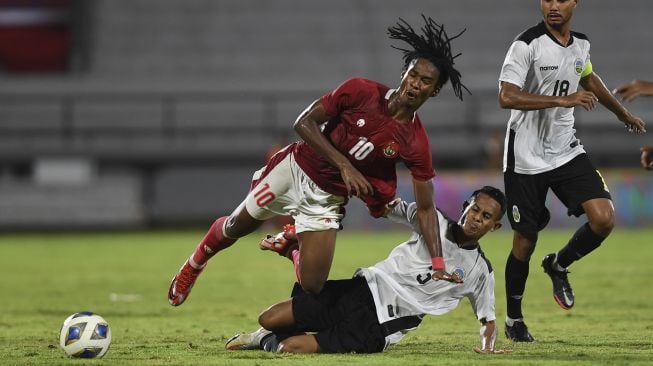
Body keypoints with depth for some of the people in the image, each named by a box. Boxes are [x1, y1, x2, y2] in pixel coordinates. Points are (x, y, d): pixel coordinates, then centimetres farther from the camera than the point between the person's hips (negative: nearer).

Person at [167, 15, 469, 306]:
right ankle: (194, 266, 48)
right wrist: (344, 165, -26)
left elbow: (425, 208, -11)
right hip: (296, 170, -1)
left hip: (327, 199, 1)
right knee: (235, 227, 14)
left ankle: (294, 243, 29)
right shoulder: (361, 92, -19)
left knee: (313, 287, -5)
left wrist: (438, 265, -19)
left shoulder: (416, 144, -16)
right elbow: (305, 122, -15)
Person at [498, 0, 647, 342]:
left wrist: (623, 113, 38)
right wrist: (562, 100, -33)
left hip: (566, 151, 5)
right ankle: (514, 320, 24)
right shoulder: (527, 44, -16)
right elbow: (507, 97, -27)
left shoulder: (581, 44, 4)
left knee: (603, 218, -13)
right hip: (526, 158, -5)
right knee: (525, 241, 3)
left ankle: (558, 265, 16)